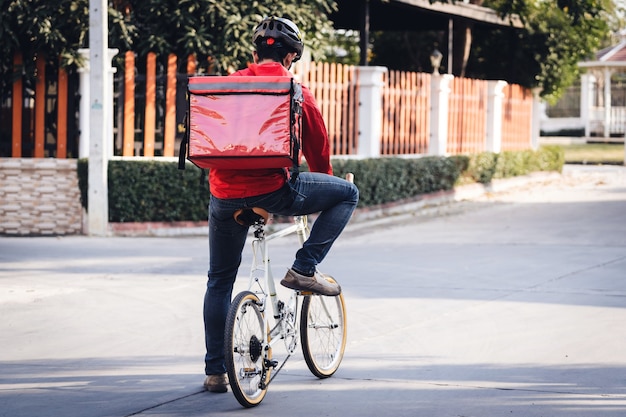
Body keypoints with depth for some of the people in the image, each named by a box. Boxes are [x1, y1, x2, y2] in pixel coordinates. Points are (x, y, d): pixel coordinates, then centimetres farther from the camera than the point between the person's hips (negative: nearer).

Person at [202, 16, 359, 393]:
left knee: (220, 281, 18)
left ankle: (215, 372, 18)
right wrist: (325, 186, 32)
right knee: (348, 194, 14)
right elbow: (319, 149, 13)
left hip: (224, 195, 4)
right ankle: (304, 269, 7)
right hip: (271, 190, -4)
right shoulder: (297, 92, 3)